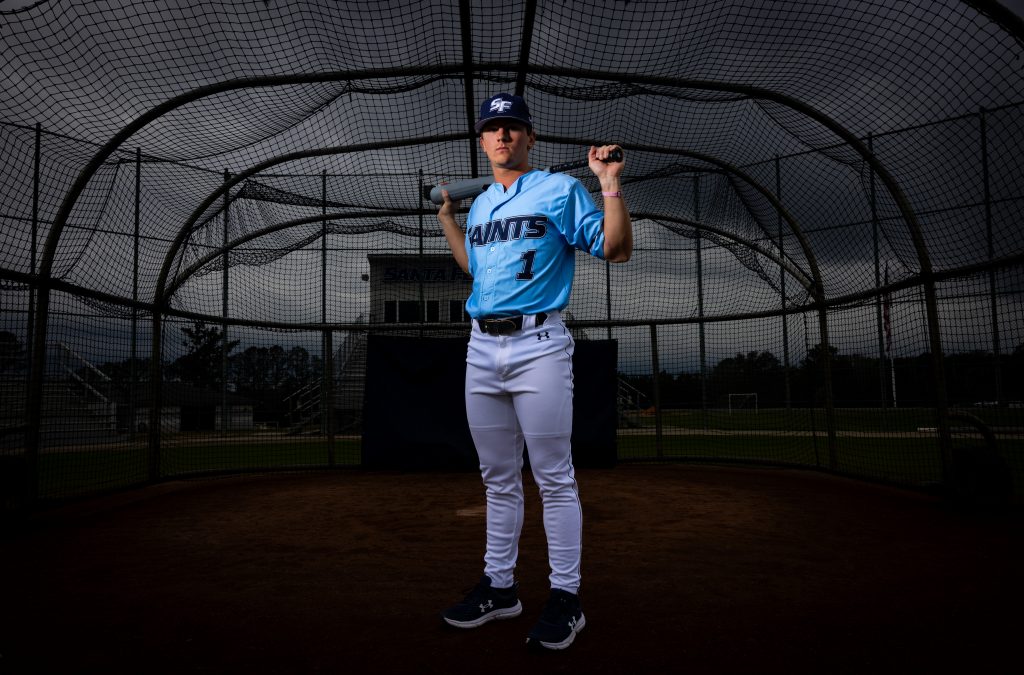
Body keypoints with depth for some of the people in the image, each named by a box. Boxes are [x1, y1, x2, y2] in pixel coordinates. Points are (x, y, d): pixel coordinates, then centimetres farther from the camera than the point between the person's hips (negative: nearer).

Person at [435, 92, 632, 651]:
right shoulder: (480, 204, 20)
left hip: (538, 343, -6)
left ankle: (565, 596, 10)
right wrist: (446, 218, 29)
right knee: (498, 478, 12)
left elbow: (617, 249, -4)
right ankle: (499, 586, 24)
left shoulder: (561, 189, 2)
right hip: (481, 348, 6)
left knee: (553, 477, -2)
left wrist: (611, 185, -14)